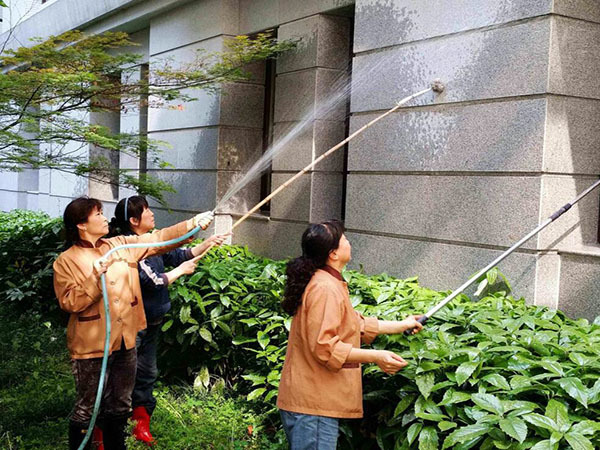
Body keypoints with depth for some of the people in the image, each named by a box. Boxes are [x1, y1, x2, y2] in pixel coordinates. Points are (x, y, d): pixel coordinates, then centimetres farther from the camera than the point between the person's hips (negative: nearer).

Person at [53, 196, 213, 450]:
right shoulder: (66, 262, -9)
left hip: (125, 342, 6)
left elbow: (159, 239, 2)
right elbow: (69, 303, -18)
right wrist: (96, 276, -27)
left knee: (120, 407, 18)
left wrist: (194, 224, -8)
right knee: (86, 410, 6)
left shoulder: (121, 246, 6)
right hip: (92, 346, -5)